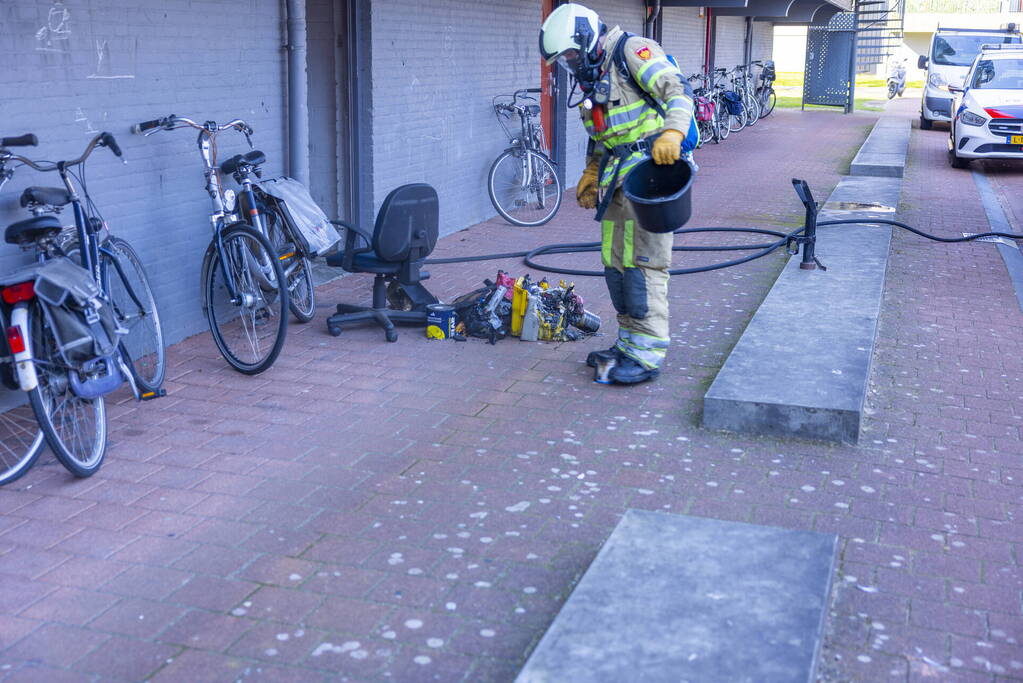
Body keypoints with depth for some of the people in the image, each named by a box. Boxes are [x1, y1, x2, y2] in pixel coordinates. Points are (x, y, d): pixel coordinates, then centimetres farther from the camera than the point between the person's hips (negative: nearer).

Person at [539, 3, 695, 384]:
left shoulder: (632, 51, -6)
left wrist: (671, 132, -33)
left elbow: (675, 88, -18)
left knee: (642, 265, -10)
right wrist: (591, 174, 21)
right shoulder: (591, 79, 21)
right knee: (616, 264, 10)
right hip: (617, 180, 9)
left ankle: (648, 355, -5)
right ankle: (628, 344, 20)